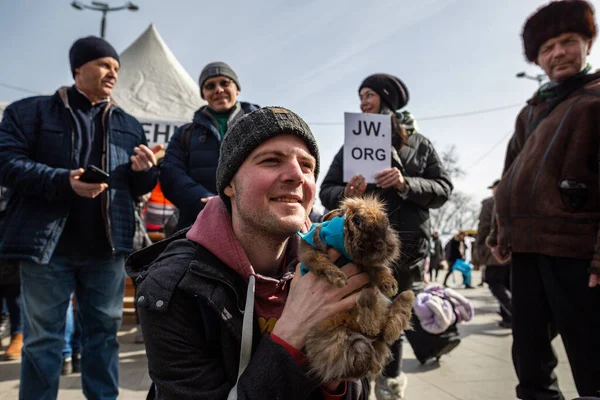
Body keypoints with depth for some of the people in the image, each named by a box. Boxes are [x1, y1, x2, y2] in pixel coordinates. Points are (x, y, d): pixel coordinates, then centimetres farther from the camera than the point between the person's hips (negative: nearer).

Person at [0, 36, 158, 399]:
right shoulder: (31, 111, 4)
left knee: (104, 332, 12)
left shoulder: (128, 125, 14)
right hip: (48, 244, -3)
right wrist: (63, 181, -21)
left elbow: (139, 187, 14)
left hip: (107, 247, 3)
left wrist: (144, 170, -9)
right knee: (43, 337, 8)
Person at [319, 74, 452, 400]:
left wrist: (406, 183, -15)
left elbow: (443, 188, 2)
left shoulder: (418, 143, 10)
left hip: (406, 246, 0)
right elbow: (326, 191, 8)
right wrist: (344, 193, -15)